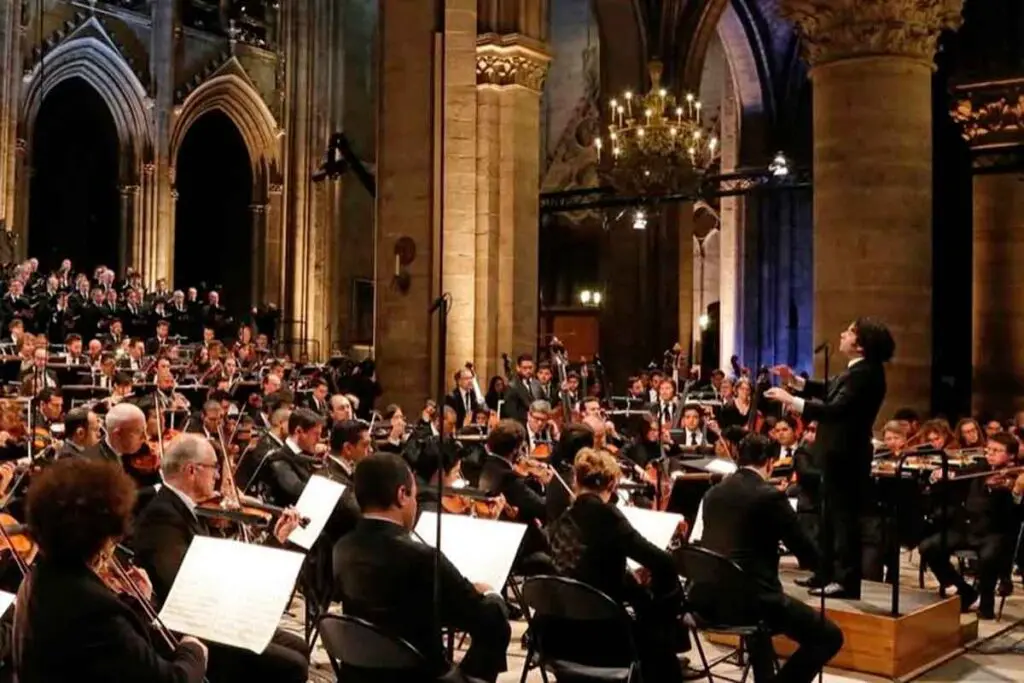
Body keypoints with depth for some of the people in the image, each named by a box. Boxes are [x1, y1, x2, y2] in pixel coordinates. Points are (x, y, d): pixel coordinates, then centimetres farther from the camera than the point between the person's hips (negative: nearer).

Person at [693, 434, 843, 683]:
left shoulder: (713, 493, 11)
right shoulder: (771, 496, -8)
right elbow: (809, 555, -2)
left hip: (708, 600, 7)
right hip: (751, 600, -7)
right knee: (830, 637, 5)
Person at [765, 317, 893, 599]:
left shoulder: (865, 374, -23)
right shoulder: (858, 369, 10)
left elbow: (835, 409, -32)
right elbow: (830, 391, 20)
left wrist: (792, 401, -32)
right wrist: (795, 381, 9)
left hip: (845, 456, -11)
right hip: (838, 453, 11)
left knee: (844, 517, -2)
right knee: (831, 515, 18)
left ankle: (847, 581, 6)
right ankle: (827, 573, 29)